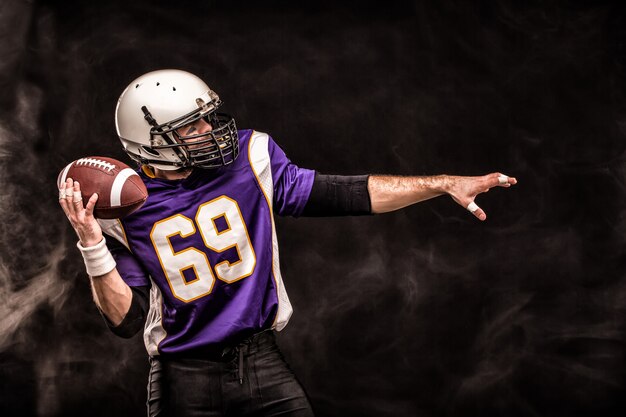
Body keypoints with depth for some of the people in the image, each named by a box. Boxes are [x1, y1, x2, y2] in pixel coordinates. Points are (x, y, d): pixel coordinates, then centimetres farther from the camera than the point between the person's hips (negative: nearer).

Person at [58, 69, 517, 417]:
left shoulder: (247, 158, -3)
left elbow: (340, 194, -2)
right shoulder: (122, 210, -9)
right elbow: (128, 319, -10)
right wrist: (93, 245, -23)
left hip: (260, 360, 2)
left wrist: (444, 185, -6)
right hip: (184, 378, -2)